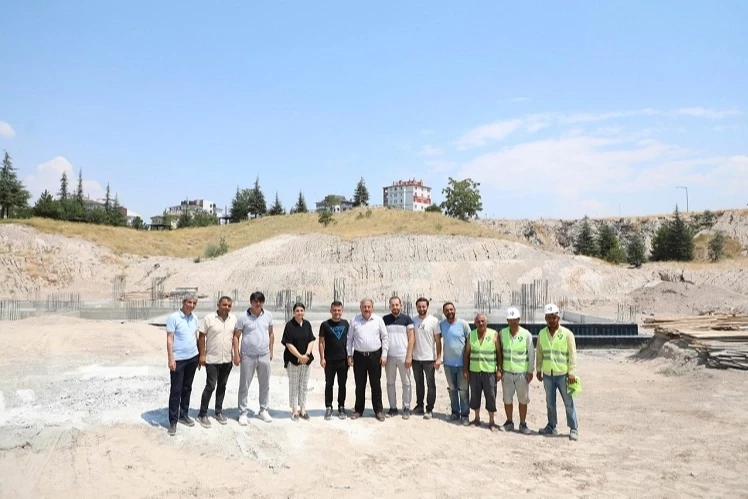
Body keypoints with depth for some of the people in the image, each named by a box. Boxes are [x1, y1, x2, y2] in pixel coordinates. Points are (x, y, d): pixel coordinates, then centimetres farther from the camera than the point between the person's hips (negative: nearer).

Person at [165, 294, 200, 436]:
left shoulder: (194, 318, 6)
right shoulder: (173, 318, -12)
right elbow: (169, 339, -13)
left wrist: (200, 354, 15)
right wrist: (171, 358, -18)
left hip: (192, 358, 6)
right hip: (178, 359, -6)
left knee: (187, 388, 15)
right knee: (176, 390, -2)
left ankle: (184, 415, 27)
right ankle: (173, 421, 6)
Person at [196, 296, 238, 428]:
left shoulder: (233, 318, 1)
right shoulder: (209, 318, -11)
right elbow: (202, 337, -7)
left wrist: (235, 353, 5)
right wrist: (202, 355, -10)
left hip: (227, 359, 4)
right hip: (212, 359, -4)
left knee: (222, 386, 13)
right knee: (210, 386, -3)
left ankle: (218, 412, 26)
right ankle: (202, 414, 10)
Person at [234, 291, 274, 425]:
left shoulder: (268, 315, 1)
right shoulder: (243, 317, -9)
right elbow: (236, 336, -5)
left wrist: (271, 350, 10)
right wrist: (236, 354, -8)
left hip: (264, 356, 3)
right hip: (248, 357, -3)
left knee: (265, 385, 13)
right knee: (244, 386, 5)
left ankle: (263, 410, 27)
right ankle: (243, 413, 16)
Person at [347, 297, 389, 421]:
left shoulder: (378, 320, 1)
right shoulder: (354, 321, 3)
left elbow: (385, 338, 3)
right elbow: (349, 339, 6)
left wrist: (384, 354, -2)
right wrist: (349, 355, 2)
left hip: (375, 356, -1)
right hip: (359, 356, 1)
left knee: (376, 384, 5)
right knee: (359, 385, 9)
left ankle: (378, 410, 15)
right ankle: (358, 410, 20)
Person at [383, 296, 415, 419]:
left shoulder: (407, 319, -1)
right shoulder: (384, 319, 4)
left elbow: (411, 338, -3)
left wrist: (409, 356, -10)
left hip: (403, 356, -2)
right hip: (389, 356, 2)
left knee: (406, 383, 4)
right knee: (390, 383, 8)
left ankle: (406, 408, 12)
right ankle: (393, 408, 16)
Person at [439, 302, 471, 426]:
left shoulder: (463, 324, -10)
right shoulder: (441, 324, -1)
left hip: (462, 363, -3)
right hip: (448, 363, 3)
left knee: (463, 390, 4)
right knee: (452, 389, 14)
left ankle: (465, 414, 13)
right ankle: (455, 412, 26)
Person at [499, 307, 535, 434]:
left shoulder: (526, 334, -9)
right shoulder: (502, 333, -2)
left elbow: (531, 353, -4)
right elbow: (499, 352, 5)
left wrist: (530, 371, -5)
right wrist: (499, 369, 3)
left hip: (522, 373, -2)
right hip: (507, 372, 2)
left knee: (523, 400, 6)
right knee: (507, 399, 9)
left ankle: (523, 424, 20)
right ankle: (509, 422, 24)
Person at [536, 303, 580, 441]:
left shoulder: (567, 334, -7)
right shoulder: (542, 334, 5)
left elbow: (572, 355, -7)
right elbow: (539, 353, 12)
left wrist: (572, 372, -12)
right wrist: (538, 370, 11)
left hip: (563, 374, -4)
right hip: (547, 374, 4)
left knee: (568, 402, 1)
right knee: (550, 403, 13)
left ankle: (574, 429, 10)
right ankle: (551, 426, 26)